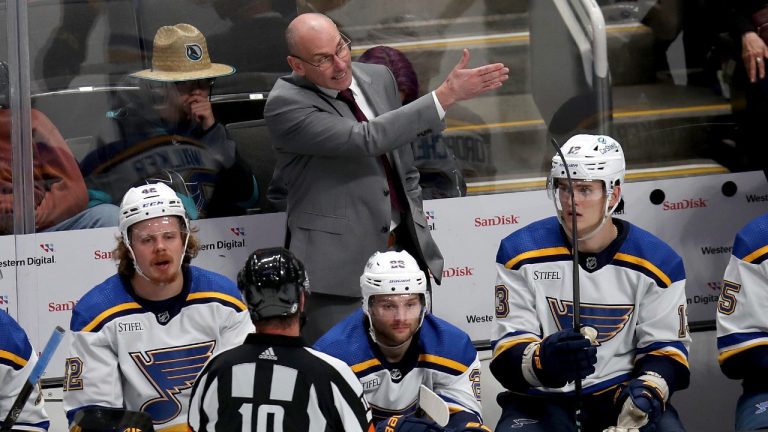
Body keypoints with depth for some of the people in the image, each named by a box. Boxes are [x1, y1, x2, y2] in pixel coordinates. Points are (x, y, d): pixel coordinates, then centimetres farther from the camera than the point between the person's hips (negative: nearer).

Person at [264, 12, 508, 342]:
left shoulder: (379, 79, 8)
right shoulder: (285, 105, -14)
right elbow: (366, 139, -25)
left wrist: (417, 230, 14)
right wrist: (446, 95, -26)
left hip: (403, 247, 6)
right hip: (339, 262, -6)